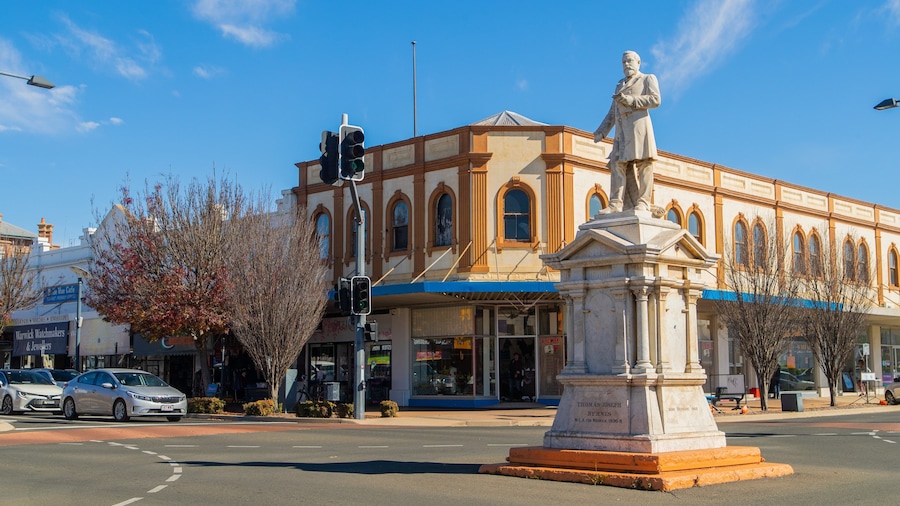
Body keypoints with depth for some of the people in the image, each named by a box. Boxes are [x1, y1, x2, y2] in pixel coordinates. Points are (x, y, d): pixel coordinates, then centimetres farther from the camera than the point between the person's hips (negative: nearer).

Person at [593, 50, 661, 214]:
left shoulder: (648, 79, 13)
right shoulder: (620, 85, 29)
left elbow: (655, 100, -5)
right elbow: (612, 112, 24)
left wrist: (629, 100, -11)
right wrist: (601, 131, 12)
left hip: (639, 125, -6)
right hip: (622, 131, 6)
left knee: (643, 164, -10)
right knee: (618, 164, -6)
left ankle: (643, 203, -13)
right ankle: (616, 203, -13)